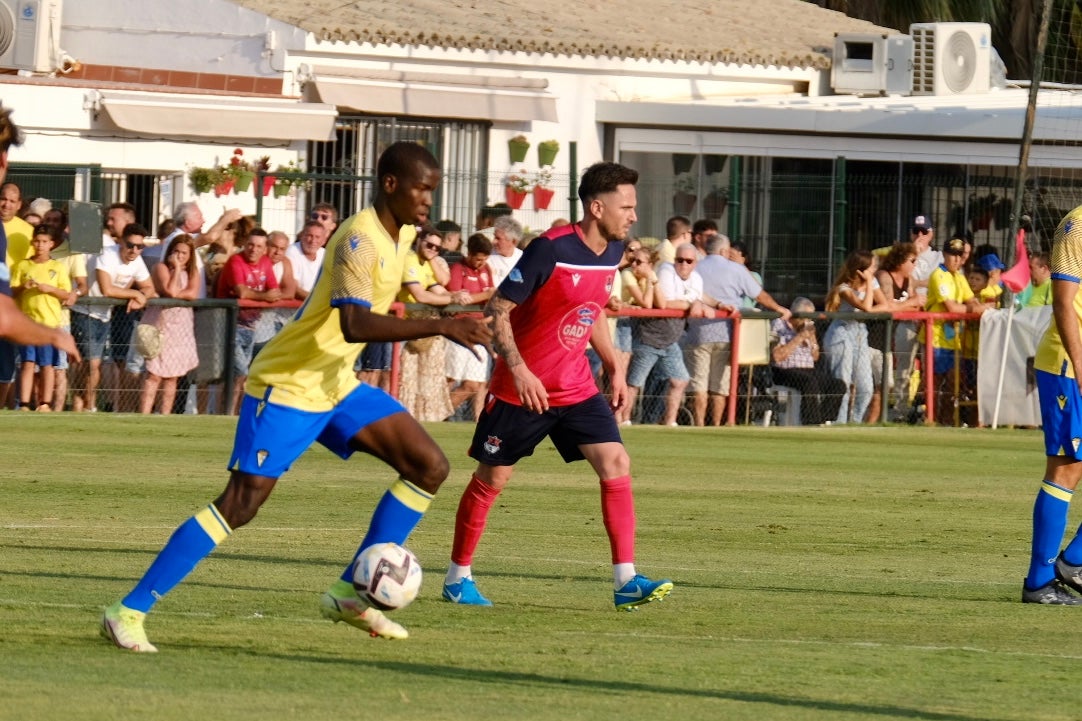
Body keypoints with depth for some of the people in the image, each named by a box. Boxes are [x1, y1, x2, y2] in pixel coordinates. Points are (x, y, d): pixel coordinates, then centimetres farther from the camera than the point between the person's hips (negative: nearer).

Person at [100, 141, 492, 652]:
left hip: (335, 385, 9)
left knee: (429, 466, 0)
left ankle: (350, 594, 4)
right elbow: (354, 323, -37)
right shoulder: (360, 239, -23)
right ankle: (128, 612, -12)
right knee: (242, 502, -15)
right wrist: (441, 327, -40)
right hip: (287, 386, -9)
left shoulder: (402, 235, 7)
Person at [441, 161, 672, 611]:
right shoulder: (551, 250, -21)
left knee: (615, 464, -10)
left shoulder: (612, 252, 2)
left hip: (576, 387, 6)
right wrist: (519, 370, -25)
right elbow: (497, 310, -18)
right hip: (521, 387, -6)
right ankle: (457, 577, 22)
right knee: (492, 477, 6)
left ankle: (625, 581, -10)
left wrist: (614, 366, 13)